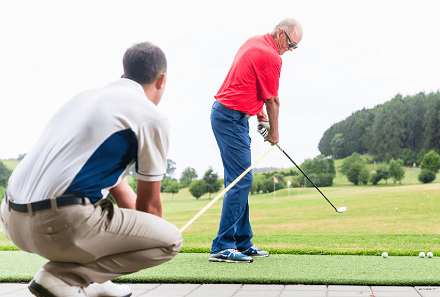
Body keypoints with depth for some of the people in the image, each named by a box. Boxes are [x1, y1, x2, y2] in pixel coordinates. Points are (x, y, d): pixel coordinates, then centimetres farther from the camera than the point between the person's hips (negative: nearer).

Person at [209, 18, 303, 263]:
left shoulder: (255, 42, 16)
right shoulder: (270, 57, -14)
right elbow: (273, 100, -5)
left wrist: (260, 113, 20)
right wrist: (274, 132, 9)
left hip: (224, 113, 11)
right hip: (232, 118, -11)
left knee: (240, 181, 11)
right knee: (240, 181, -11)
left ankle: (243, 243, 16)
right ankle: (222, 247, -11)